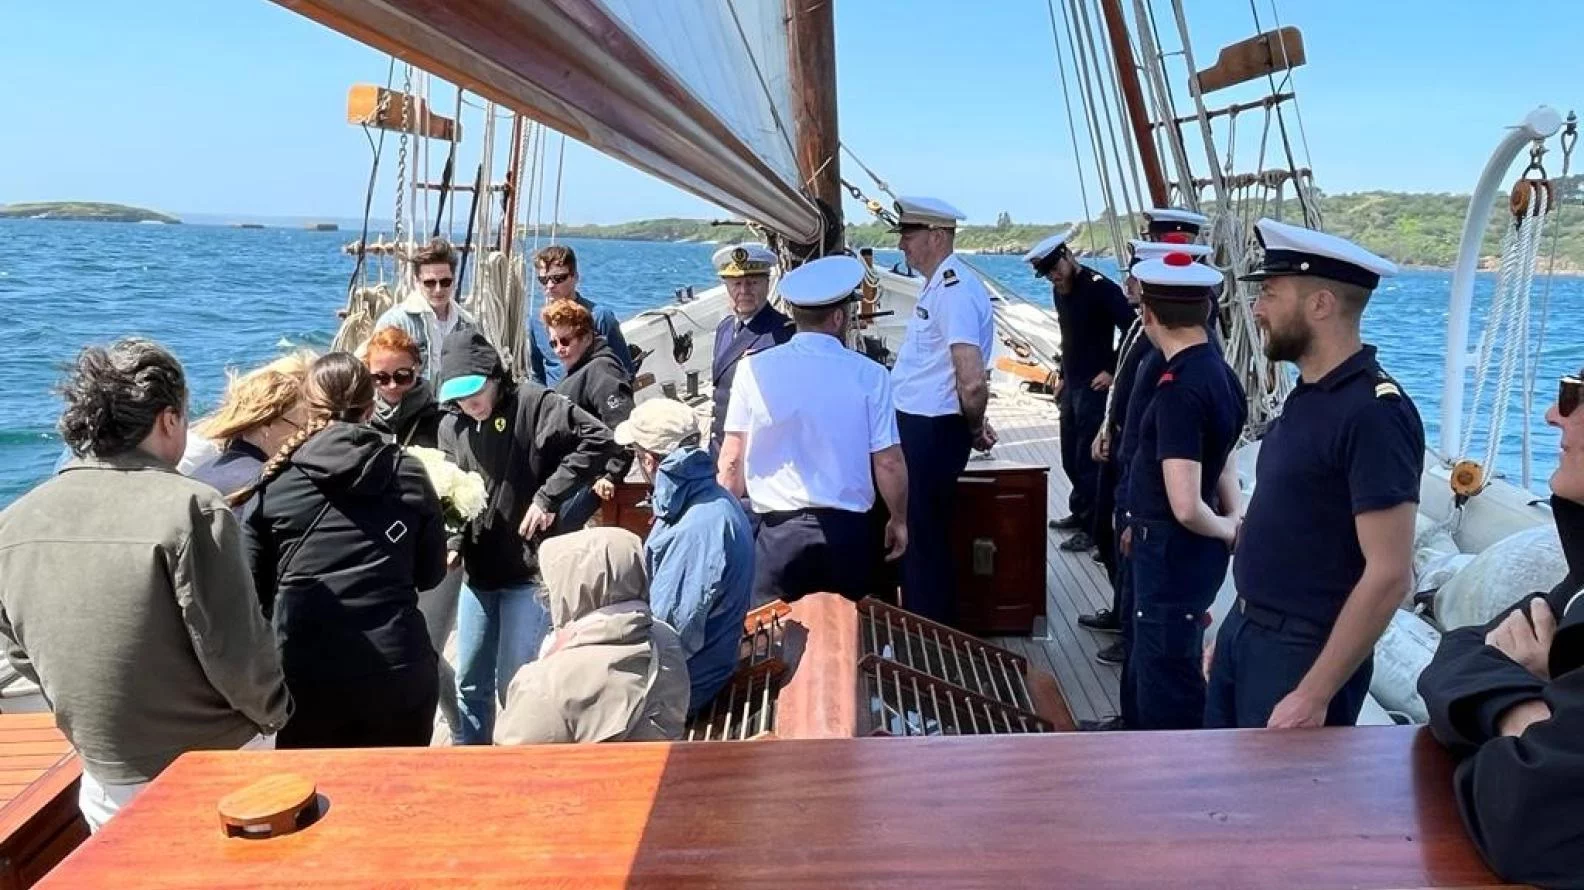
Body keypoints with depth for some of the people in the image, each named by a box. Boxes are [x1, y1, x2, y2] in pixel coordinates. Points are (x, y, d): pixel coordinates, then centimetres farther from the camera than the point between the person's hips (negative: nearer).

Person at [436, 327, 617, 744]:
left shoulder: (533, 403, -11)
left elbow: (598, 439, -18)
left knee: (515, 682, 2)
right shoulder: (451, 427, 4)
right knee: (470, 682, 16)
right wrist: (453, 543, -8)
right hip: (479, 570, 6)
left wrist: (549, 496, -18)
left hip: (529, 569, -6)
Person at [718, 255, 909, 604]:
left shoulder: (754, 369, -4)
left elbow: (732, 460, -1)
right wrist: (898, 520, 13)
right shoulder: (869, 375, -6)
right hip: (847, 533, 0)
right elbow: (888, 462, -3)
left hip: (778, 532, 0)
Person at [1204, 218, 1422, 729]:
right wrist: (1236, 632, 14)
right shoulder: (1308, 395, 7)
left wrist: (1314, 695, -23)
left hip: (1302, 652, -8)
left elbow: (1389, 575, -23)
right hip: (1245, 630, 8)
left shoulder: (1373, 411, -20)